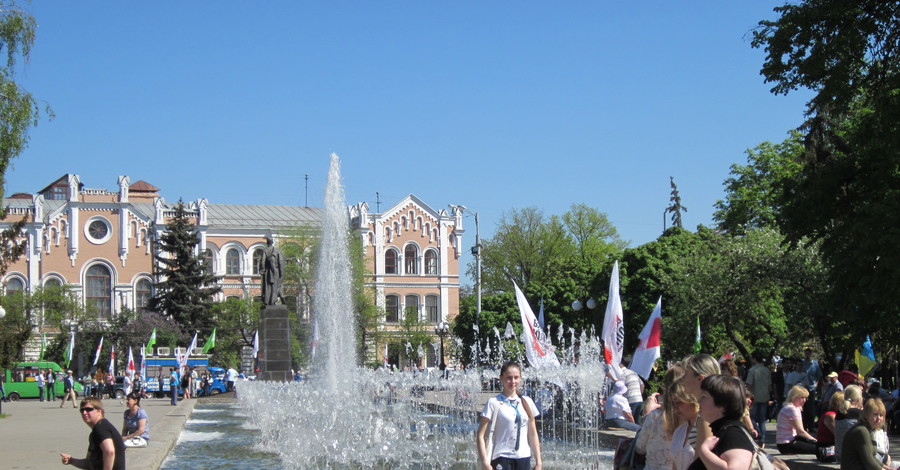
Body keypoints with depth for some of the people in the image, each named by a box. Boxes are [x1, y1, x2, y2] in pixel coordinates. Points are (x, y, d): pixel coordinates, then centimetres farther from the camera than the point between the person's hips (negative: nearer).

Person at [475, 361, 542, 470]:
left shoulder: (526, 402, 8)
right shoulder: (494, 402, -5)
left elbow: (533, 434, 14)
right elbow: (480, 435, -7)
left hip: (523, 458, 4)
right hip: (502, 458, -4)